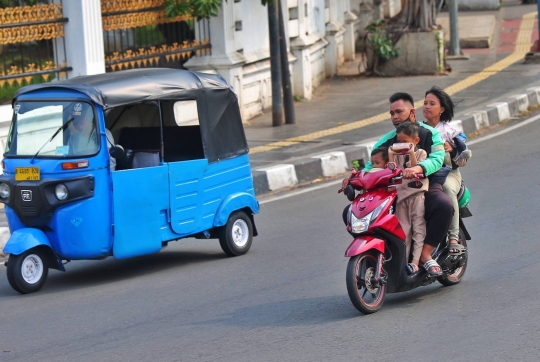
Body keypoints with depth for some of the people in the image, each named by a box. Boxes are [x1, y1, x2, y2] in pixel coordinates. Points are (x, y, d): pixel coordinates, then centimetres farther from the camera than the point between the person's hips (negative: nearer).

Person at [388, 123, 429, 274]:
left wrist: (412, 154, -15)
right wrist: (390, 155, -1)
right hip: (400, 195, 4)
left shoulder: (420, 153, 5)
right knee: (403, 229, 1)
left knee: (418, 227, -10)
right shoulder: (397, 154, 17)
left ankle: (416, 260, -16)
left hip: (417, 194, -4)